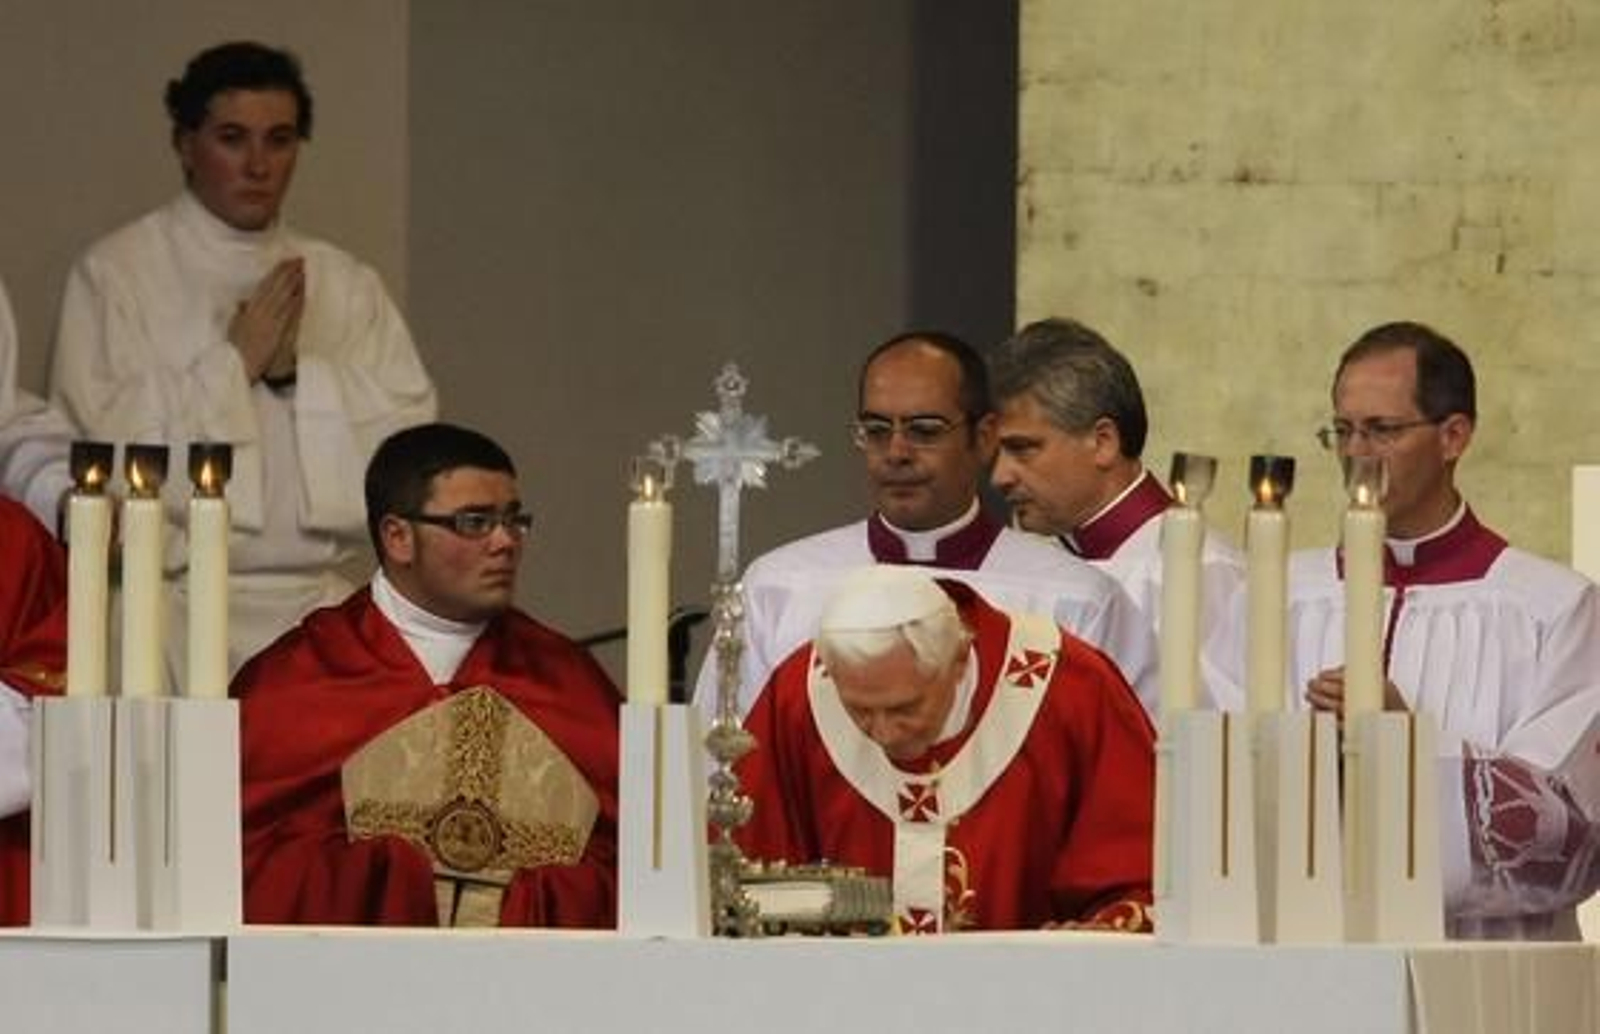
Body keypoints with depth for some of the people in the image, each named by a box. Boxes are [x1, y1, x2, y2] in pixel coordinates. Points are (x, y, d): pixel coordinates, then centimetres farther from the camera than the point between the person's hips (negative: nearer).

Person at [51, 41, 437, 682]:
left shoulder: (345, 284, 16)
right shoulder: (115, 273, 3)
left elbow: (413, 424, 7)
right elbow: (97, 437, -8)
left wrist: (297, 370, -7)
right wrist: (235, 360, -7)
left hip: (320, 605, 4)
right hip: (179, 608, -3)